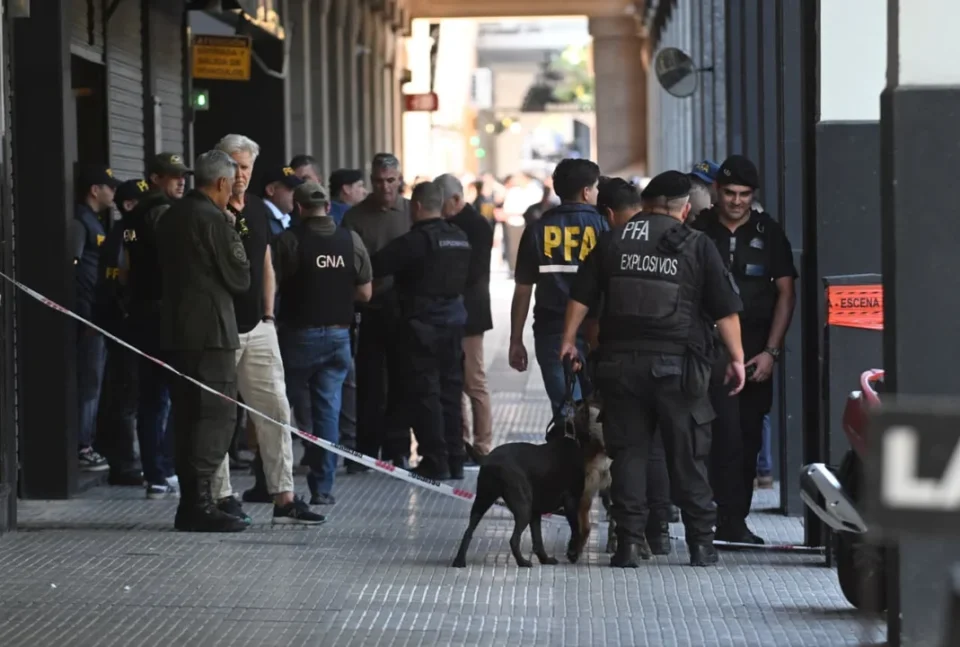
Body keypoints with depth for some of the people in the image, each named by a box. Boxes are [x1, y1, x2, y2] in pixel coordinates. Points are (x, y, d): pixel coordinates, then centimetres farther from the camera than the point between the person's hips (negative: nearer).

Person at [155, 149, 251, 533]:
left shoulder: (170, 218, 13)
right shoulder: (214, 220, -12)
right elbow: (240, 279, -8)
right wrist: (234, 238, 6)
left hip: (175, 329, 9)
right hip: (210, 330, -9)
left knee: (187, 415, 11)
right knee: (218, 415, -7)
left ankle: (190, 503, 13)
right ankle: (200, 503, -12)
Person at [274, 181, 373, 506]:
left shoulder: (289, 240, -11)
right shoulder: (351, 240, -1)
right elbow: (365, 292, 3)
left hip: (299, 333, -2)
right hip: (338, 334, 2)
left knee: (292, 407, 9)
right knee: (328, 410, 5)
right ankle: (322, 487, 3)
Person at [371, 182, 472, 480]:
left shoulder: (417, 239, -15)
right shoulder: (460, 237, 9)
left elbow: (378, 265, -16)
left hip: (423, 321, -7)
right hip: (454, 318, 7)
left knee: (424, 392, -2)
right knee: (450, 389, 13)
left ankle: (435, 461, -3)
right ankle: (454, 460, 16)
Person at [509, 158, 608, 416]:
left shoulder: (538, 229, 3)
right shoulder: (600, 226, -1)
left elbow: (523, 290, 4)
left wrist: (516, 341, 10)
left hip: (552, 332, 1)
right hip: (595, 332, -1)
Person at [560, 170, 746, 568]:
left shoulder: (612, 242, 8)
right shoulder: (697, 246, 1)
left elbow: (580, 297, 9)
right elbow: (725, 310, 0)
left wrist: (568, 341, 17)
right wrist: (736, 357, 6)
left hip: (621, 361, 2)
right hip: (677, 364, -2)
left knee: (627, 453, 5)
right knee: (688, 456, 5)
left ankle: (629, 542, 0)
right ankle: (701, 544, 7)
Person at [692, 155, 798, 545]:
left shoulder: (768, 232, 7)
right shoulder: (698, 231, 2)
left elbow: (786, 292, 5)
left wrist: (771, 351, -3)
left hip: (757, 350, 3)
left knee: (749, 438, 6)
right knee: (727, 434, -14)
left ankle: (734, 520, 14)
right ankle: (730, 521, -14)